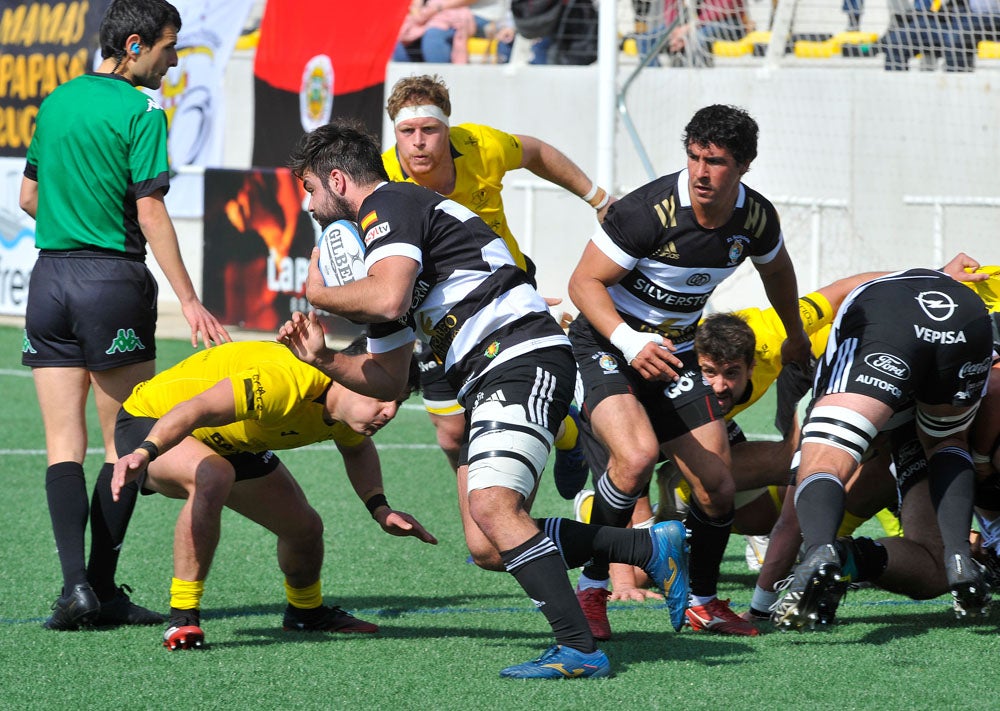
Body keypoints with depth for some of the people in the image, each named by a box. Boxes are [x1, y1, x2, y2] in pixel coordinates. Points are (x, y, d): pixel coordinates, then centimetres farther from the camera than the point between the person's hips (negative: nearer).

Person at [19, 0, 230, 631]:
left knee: (64, 446, 2)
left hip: (50, 275, 5)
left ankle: (75, 581, -12)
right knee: (124, 445, 4)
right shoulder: (140, 113, -8)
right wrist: (190, 301, -14)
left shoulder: (56, 102, 11)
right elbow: (151, 212, -14)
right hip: (115, 283, -5)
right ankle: (103, 586, 2)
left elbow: (29, 197, 19)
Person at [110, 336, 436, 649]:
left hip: (227, 443, 9)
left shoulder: (346, 408, -10)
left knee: (305, 528, 10)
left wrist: (379, 508, -1)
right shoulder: (288, 381, -39)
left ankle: (306, 611, 43)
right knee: (212, 476, -39)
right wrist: (144, 453, -66)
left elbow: (358, 448, 15)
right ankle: (182, 617, -30)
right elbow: (196, 409, -49)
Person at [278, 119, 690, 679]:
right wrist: (323, 359, 14)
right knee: (488, 545, 4)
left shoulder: (389, 205, -4)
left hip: (521, 357, -11)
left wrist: (317, 293, -4)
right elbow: (388, 379, 30)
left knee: (493, 507, -24)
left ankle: (579, 649, -27)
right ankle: (651, 548, 10)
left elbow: (388, 299, -23)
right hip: (487, 381, 11)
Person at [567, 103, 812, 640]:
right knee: (637, 455, -31)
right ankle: (591, 590, -15)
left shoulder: (756, 218, -8)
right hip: (606, 344, -6)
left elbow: (776, 269, 17)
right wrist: (630, 343, -33)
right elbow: (584, 281, -19)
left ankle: (702, 603, 23)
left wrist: (795, 336, 33)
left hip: (675, 352, 6)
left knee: (717, 488, -2)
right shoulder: (648, 211, -26)